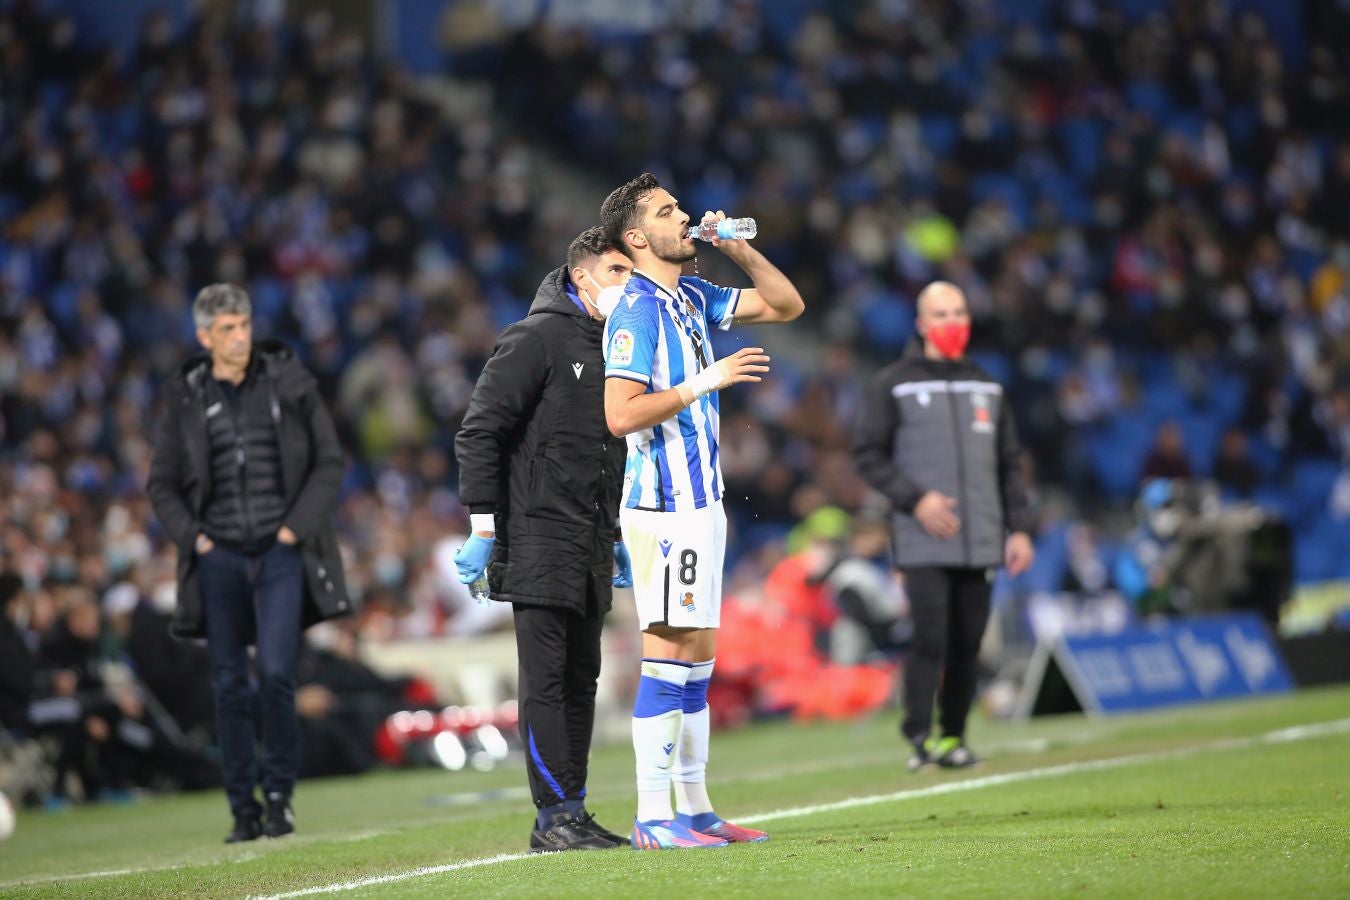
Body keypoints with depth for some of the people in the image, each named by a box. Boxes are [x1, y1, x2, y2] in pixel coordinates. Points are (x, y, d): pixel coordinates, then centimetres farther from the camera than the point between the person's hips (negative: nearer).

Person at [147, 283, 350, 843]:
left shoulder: (288, 382, 1)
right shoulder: (185, 398, 4)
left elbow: (330, 461, 4)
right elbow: (161, 484, 11)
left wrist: (298, 525, -5)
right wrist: (191, 536, -2)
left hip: (281, 551, -2)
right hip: (220, 558, 2)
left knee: (276, 673, -12)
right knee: (230, 685, 2)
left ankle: (279, 796, 3)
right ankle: (243, 808, 9)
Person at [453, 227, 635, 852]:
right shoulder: (536, 340, -8)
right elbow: (479, 432, -11)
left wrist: (620, 535, 22)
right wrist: (483, 526, -15)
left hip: (591, 548, 8)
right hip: (538, 538, -8)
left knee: (581, 677, 8)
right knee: (545, 677, -8)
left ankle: (571, 812, 13)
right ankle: (554, 817, -8)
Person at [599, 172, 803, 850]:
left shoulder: (692, 298, 14)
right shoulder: (635, 309, -12)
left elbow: (786, 305, 22)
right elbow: (620, 414, -20)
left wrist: (737, 247, 9)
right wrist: (702, 384, -21)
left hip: (699, 502, 9)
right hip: (664, 506, -9)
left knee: (698, 654, 10)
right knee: (670, 651, -10)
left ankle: (693, 807, 15)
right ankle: (653, 818, -9)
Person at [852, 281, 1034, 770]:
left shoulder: (986, 387, 16)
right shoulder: (893, 385, 2)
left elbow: (1009, 464, 18)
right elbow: (868, 454, -1)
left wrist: (1019, 528, 10)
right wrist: (915, 499, -12)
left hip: (980, 543, 4)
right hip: (923, 544, -4)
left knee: (968, 646, 2)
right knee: (931, 638, -14)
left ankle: (953, 738, 11)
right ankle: (920, 738, -13)